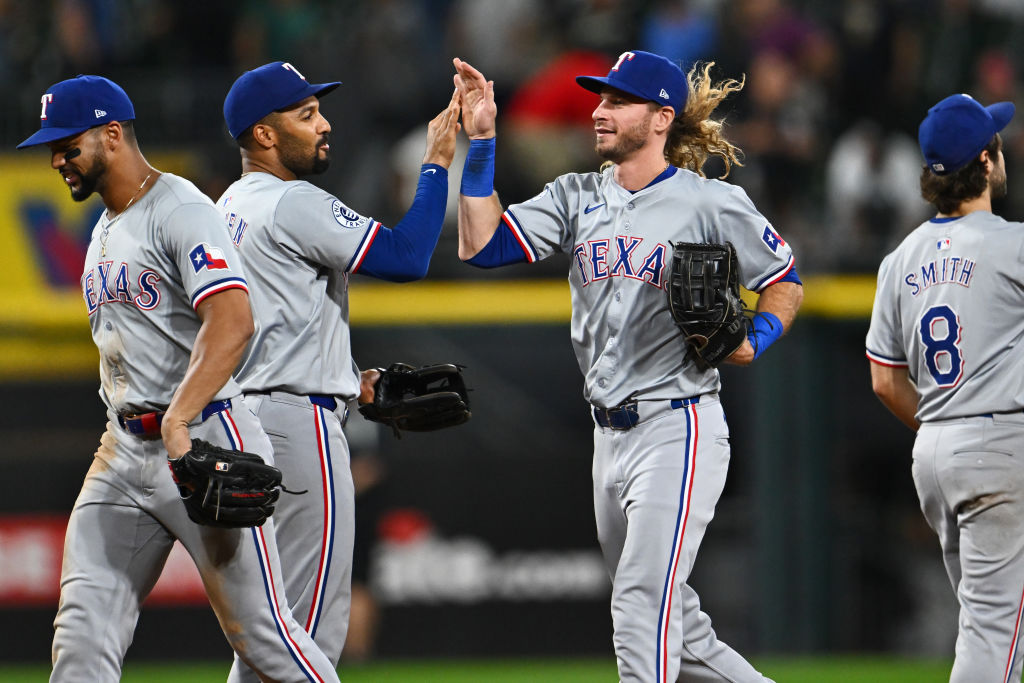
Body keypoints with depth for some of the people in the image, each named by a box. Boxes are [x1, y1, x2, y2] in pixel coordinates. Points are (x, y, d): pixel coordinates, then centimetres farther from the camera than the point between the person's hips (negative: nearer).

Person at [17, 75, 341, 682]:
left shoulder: (182, 210, -12)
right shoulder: (105, 229, 18)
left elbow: (233, 322, -26)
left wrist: (177, 419, -37)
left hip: (204, 441, -8)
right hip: (124, 447, 8)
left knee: (260, 631, -5)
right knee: (83, 634, -5)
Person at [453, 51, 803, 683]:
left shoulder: (712, 204, -4)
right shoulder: (577, 198, 11)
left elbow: (785, 284, 5)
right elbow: (483, 246, 1)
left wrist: (754, 341, -14)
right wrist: (481, 142, -3)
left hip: (680, 429, -7)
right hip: (610, 436, 7)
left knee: (644, 611, -16)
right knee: (677, 627, 13)